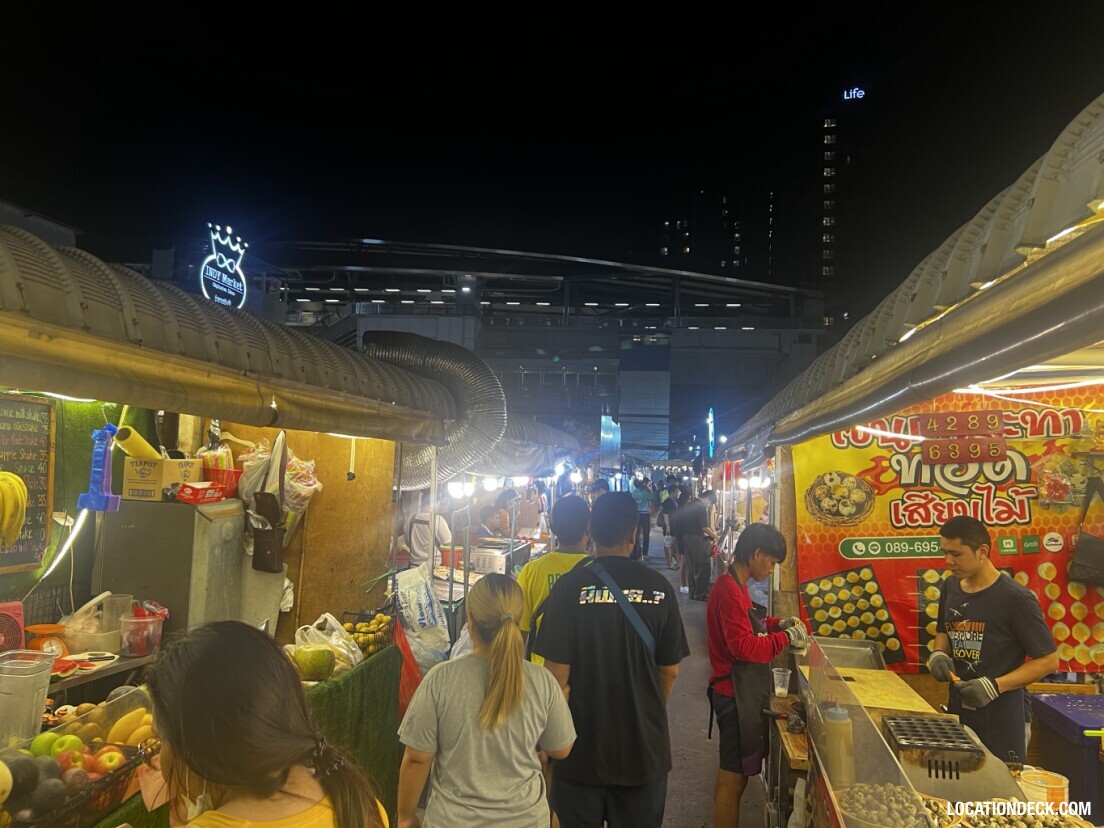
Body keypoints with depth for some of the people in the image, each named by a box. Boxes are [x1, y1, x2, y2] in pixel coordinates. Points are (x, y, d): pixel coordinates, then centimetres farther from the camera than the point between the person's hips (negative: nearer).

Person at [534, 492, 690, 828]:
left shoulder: (570, 586, -15)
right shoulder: (658, 587, -9)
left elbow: (557, 671, -13)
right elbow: (670, 669, 0)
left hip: (582, 744, -1)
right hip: (644, 744, 2)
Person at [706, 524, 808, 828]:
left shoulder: (735, 585, 9)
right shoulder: (729, 590, -23)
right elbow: (744, 646, -27)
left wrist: (779, 624, 7)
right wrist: (786, 638, -18)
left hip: (742, 692, 10)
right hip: (736, 695, -10)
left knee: (730, 774, 19)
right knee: (733, 777, 1)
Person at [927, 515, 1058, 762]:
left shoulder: (1016, 598, -15)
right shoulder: (950, 587, 4)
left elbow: (1048, 660, -11)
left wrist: (995, 686, -20)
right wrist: (938, 654, -2)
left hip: (999, 716, -6)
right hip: (956, 711, 6)